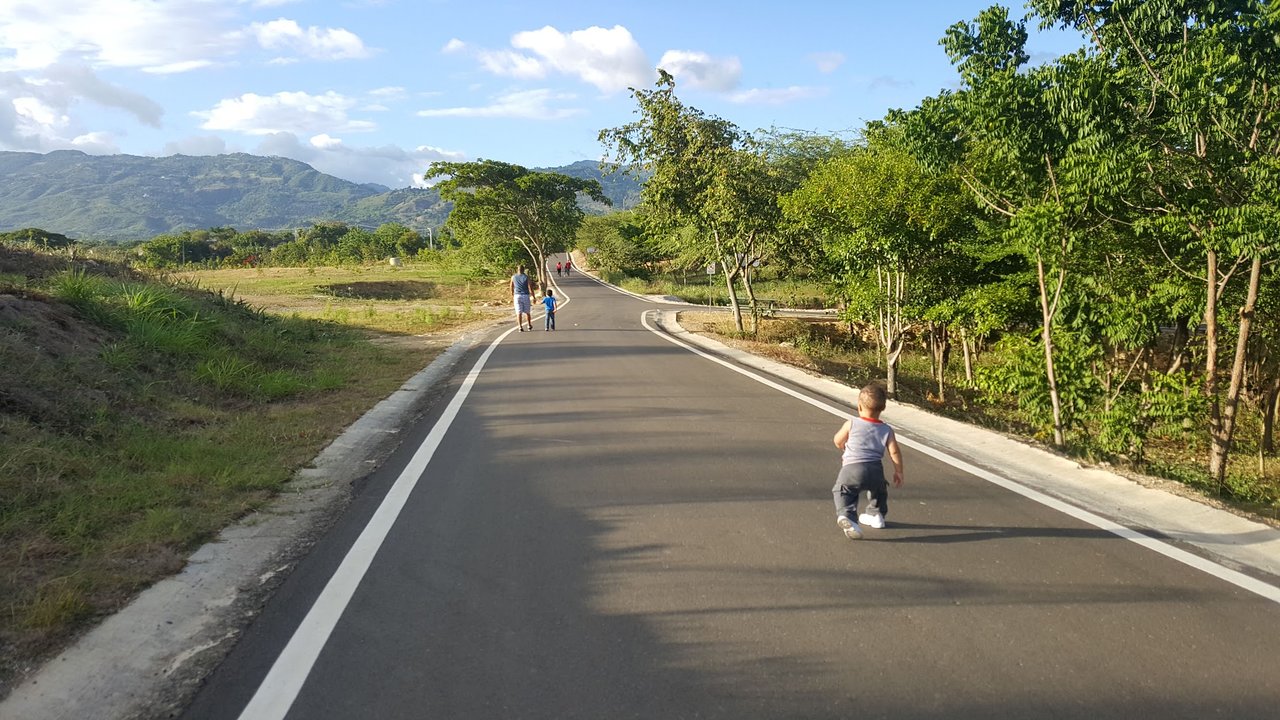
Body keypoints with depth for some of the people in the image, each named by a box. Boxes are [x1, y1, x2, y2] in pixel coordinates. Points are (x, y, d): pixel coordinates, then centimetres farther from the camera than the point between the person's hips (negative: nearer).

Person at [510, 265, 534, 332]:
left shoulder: (513, 277, 2)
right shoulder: (526, 277, -5)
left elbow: (511, 287, 12)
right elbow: (530, 288, -8)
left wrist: (512, 295, 28)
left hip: (517, 296, 1)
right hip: (525, 296, -1)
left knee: (519, 313, 0)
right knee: (527, 312, 15)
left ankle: (520, 327, -9)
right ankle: (529, 325, 27)